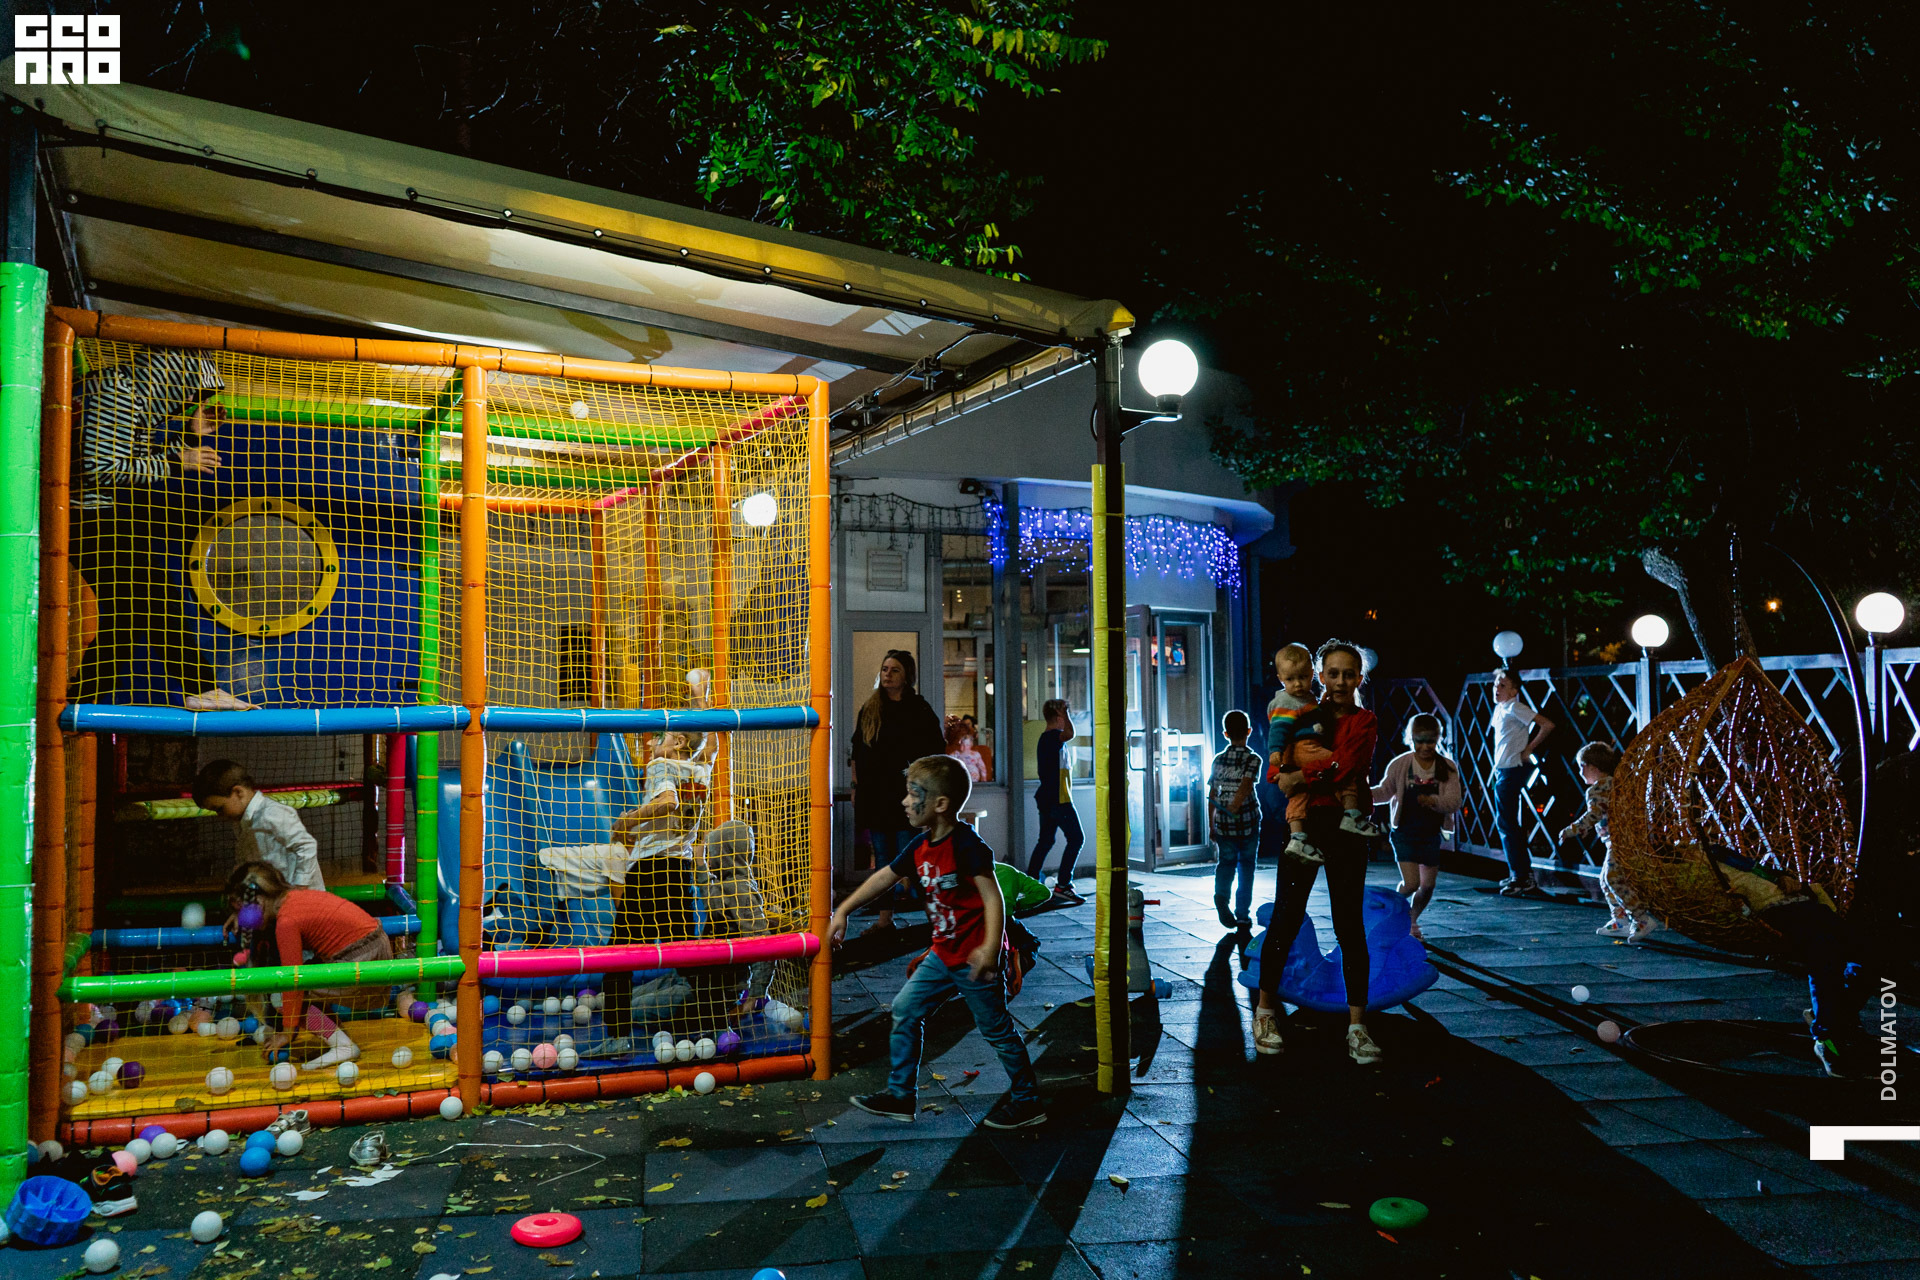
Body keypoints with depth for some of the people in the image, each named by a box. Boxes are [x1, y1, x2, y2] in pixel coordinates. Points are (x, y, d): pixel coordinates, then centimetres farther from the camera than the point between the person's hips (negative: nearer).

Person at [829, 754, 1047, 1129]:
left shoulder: (967, 844, -21)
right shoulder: (921, 846, 4)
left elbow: (993, 898, -25)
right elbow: (884, 877, 15)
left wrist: (990, 947, -36)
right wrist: (843, 912, 16)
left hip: (976, 958, -8)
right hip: (944, 954, 9)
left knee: (996, 1029, 3)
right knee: (905, 1010, 10)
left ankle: (1027, 1101, 20)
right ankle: (901, 1095, 22)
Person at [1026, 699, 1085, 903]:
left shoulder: (1045, 739, 16)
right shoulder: (1054, 736, -15)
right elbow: (1069, 734, -39)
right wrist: (1064, 712, -25)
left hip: (1046, 798, 10)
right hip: (1058, 798, -10)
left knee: (1045, 841, 14)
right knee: (1076, 838, -5)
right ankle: (1063, 885, -8)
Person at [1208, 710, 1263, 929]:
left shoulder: (1218, 760, 6)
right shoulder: (1253, 759, -2)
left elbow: (1212, 795, 7)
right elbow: (1246, 785, -20)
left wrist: (1211, 826, 13)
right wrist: (1234, 807, -24)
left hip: (1223, 823, 2)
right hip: (1248, 821, -2)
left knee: (1226, 862, 14)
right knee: (1246, 866, 11)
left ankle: (1221, 895, -15)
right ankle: (1243, 915, 14)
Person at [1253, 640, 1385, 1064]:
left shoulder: (1365, 722, 3)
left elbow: (1344, 767, -13)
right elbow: (1278, 769, 3)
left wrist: (1300, 778, -9)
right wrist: (1329, 784, -13)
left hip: (1345, 830, -1)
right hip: (1303, 824, 2)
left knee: (1350, 926, 1)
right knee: (1285, 919, 3)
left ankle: (1357, 1027, 9)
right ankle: (1265, 1010, 19)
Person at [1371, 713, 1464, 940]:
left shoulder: (1448, 768, -5)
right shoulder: (1399, 764, -8)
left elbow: (1454, 802, -12)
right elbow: (1384, 792, 4)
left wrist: (1434, 800, -31)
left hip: (1431, 834, 3)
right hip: (1404, 833, -2)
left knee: (1428, 885, 9)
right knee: (1411, 883, -12)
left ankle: (1412, 920, 35)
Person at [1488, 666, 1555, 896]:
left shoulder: (1515, 708, -14)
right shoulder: (1499, 709, 12)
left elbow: (1548, 725, -22)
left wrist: (1529, 749, -15)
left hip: (1512, 771, -10)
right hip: (1502, 771, 10)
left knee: (1506, 822, -9)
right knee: (1507, 822, 15)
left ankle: (1520, 878, -4)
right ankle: (1524, 873, 25)